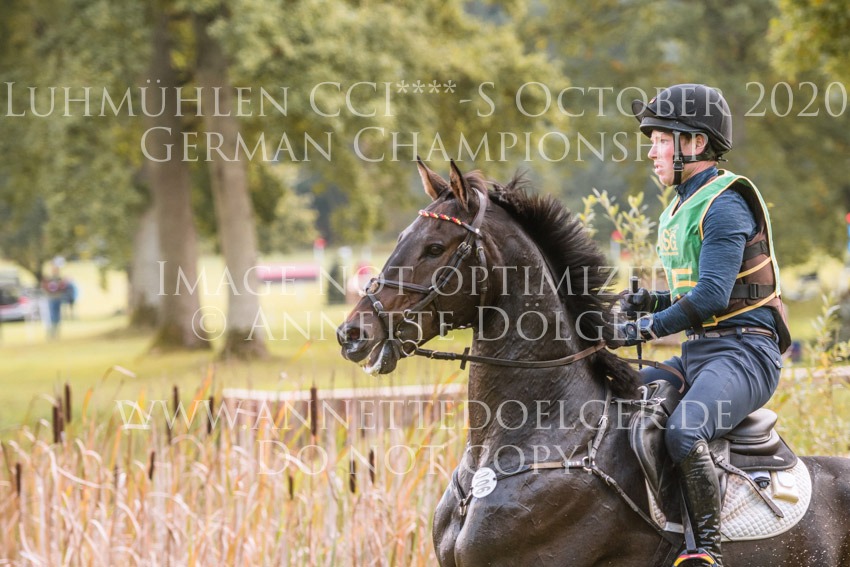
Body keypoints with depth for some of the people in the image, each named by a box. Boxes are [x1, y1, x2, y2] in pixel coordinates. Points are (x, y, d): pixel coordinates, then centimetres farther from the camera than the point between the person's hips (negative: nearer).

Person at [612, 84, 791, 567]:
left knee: (683, 433, -34)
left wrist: (647, 328, -19)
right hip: (697, 355, 10)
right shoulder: (681, 209, 18)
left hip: (744, 351, -10)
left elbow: (712, 296, -22)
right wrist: (653, 302, 9)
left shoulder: (725, 205, -12)